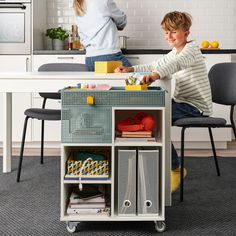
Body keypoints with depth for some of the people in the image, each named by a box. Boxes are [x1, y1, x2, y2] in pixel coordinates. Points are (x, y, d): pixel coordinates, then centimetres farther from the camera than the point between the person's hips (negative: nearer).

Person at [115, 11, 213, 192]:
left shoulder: (191, 49, -13)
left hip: (196, 106, -10)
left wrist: (156, 75, -53)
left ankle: (175, 169, -13)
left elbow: (177, 64, -35)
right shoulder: (174, 53, 18)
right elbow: (154, 66, 19)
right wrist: (131, 69, 3)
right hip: (182, 102, 10)